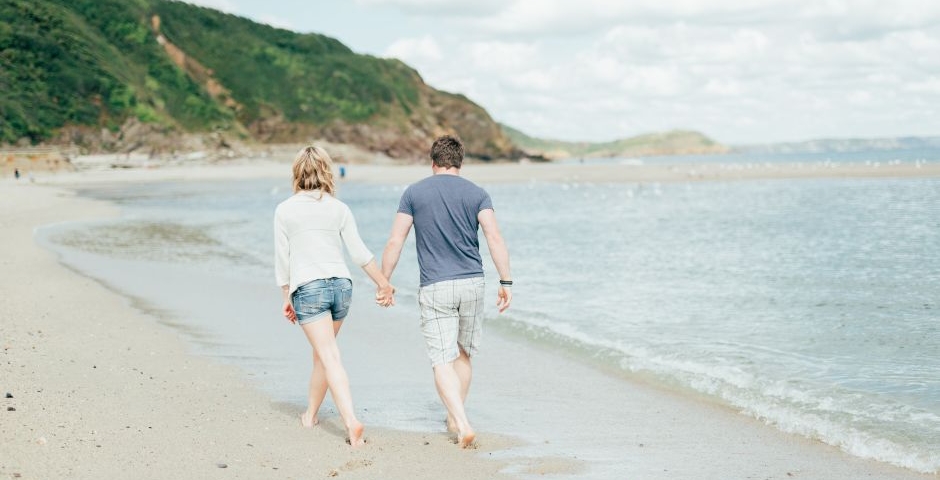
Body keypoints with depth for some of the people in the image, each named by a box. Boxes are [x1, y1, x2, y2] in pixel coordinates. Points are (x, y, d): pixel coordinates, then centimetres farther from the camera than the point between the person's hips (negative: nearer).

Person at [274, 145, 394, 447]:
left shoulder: (284, 210, 0)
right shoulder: (339, 208, 4)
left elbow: (282, 259, 3)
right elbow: (359, 253, 4)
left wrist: (286, 298, 12)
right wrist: (384, 284, 13)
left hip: (307, 288, -3)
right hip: (341, 285, 3)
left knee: (330, 357, -8)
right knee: (322, 353, 20)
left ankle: (351, 422, -23)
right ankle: (310, 414, 34)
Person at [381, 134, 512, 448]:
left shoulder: (414, 193, 3)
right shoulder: (476, 194, 3)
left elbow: (395, 242, 0)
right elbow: (494, 239, -7)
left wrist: (383, 282, 8)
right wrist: (506, 282, -5)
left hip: (435, 288, -2)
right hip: (472, 283, 2)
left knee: (443, 361, -5)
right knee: (463, 355, 20)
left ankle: (463, 424, -20)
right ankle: (454, 419, 29)